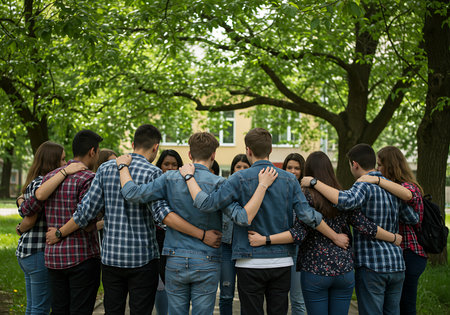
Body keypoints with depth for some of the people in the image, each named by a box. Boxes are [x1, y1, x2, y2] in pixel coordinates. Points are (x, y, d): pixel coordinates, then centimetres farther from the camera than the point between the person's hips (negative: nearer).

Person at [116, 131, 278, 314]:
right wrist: (263, 185, -13)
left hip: (175, 262, 2)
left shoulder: (170, 179, -3)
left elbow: (133, 194, -9)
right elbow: (243, 218, -19)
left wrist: (123, 166, 8)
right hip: (206, 265, -2)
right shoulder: (217, 184, -10)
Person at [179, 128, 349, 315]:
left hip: (251, 263, -3)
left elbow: (207, 204, -15)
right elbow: (307, 215, -4)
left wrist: (188, 176, -2)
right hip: (282, 263, 3)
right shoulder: (289, 179, 2)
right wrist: (336, 237, 6)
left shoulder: (240, 179, -8)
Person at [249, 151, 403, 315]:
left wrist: (263, 240, -20)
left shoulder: (307, 197, -9)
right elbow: (365, 227, 0)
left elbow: (300, 233, -18)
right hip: (344, 271, 3)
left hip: (315, 271, -3)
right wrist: (394, 238, 14)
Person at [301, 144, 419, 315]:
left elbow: (346, 201, -34)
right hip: (396, 264, 7)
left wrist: (315, 182, -24)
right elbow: (413, 218, 19)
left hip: (371, 266, -7)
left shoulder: (364, 186, -12)